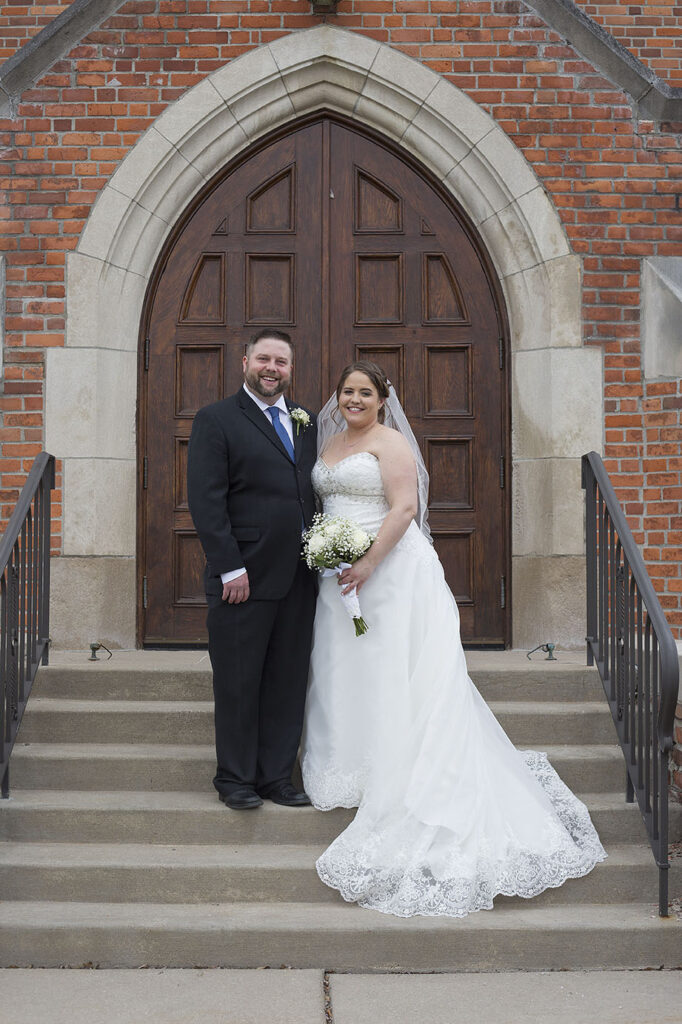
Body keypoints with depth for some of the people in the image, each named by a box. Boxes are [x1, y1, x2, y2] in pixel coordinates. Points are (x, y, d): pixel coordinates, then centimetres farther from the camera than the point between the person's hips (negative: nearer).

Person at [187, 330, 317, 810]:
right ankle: (236, 779, 19)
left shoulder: (307, 421, 15)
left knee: (289, 681, 10)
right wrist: (230, 568, -14)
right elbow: (206, 501, -9)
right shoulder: (216, 420, -2)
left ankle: (277, 776, 22)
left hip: (299, 578, 5)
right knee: (238, 683, 4)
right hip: (243, 578, -5)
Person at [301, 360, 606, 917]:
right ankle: (353, 764, 22)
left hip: (389, 570, -7)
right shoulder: (330, 442, 16)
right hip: (341, 573, 8)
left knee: (395, 674, -4)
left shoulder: (391, 442, -7)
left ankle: (395, 777, 3)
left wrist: (368, 563, -22)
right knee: (346, 671, 10)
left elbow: (404, 508, -16)